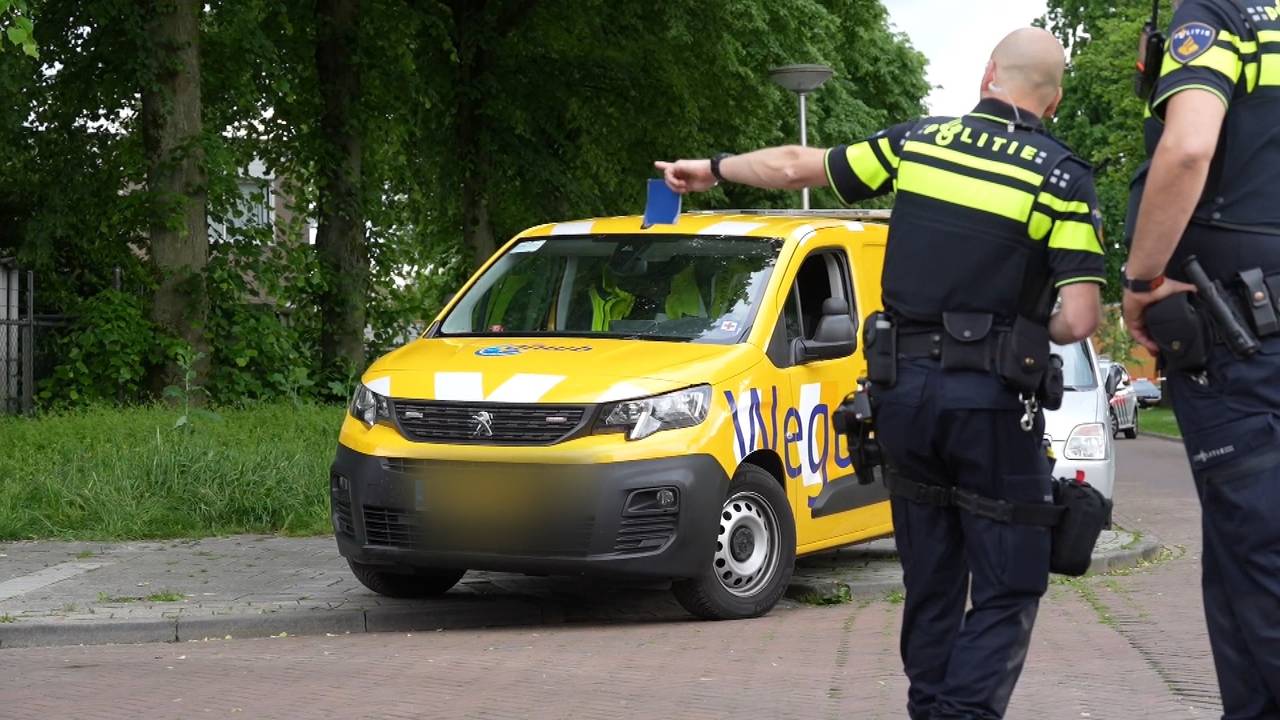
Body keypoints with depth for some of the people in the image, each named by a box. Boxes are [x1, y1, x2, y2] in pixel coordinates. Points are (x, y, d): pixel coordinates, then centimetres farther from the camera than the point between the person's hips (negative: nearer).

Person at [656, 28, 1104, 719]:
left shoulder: (917, 141, 6)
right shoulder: (1063, 178, -5)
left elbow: (796, 166, 15)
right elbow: (1079, 320, -11)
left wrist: (712, 168, 32)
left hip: (904, 388, 4)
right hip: (992, 402, -4)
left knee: (930, 581, 17)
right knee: (1007, 587, 0)